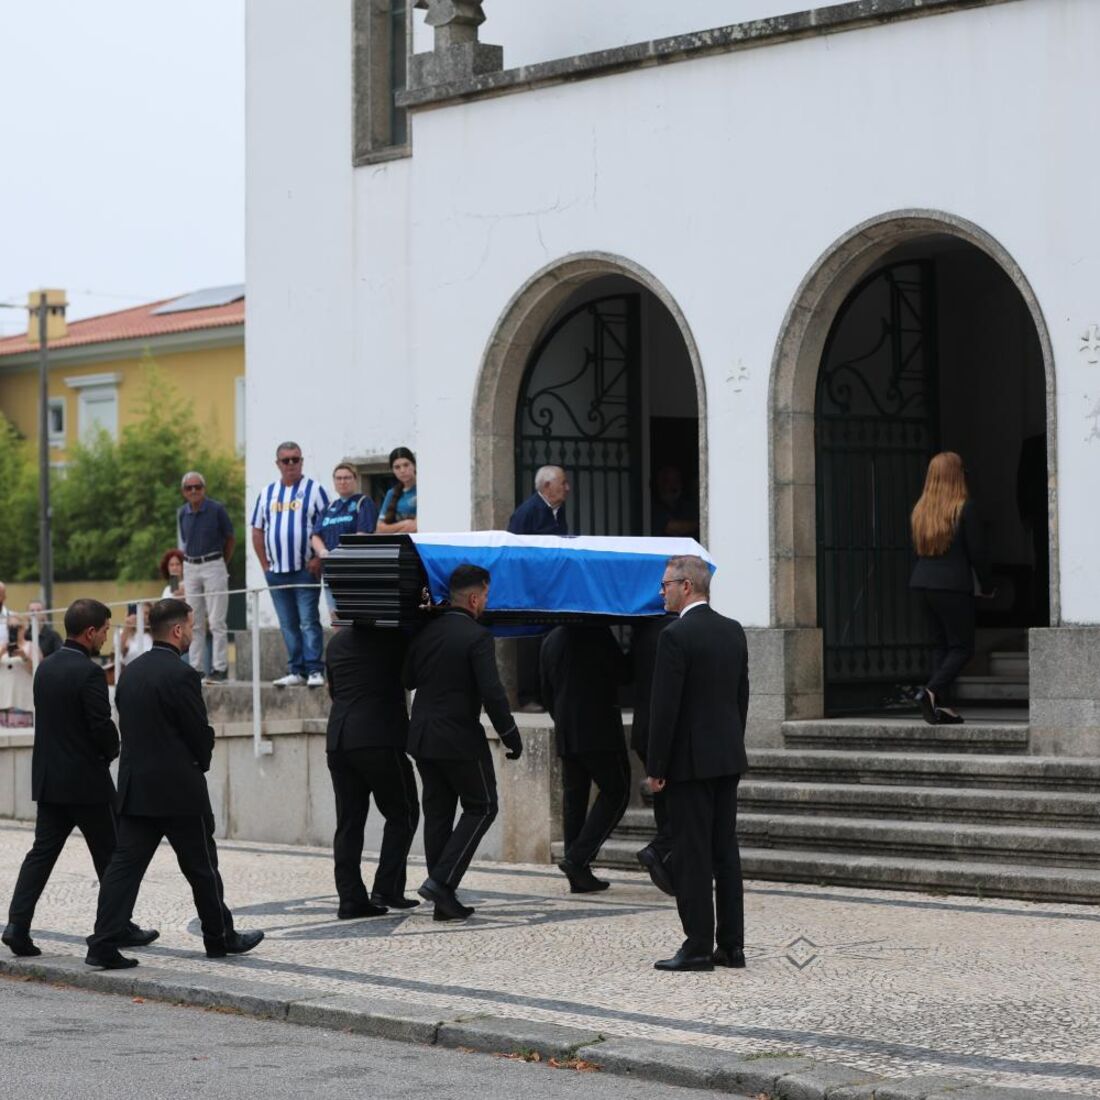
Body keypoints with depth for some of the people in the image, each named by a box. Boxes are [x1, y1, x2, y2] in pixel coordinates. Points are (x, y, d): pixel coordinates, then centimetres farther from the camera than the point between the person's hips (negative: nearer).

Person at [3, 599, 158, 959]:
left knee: (43, 851, 6)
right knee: (110, 855, 7)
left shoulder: (45, 667, 7)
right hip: (86, 781, -7)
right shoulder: (89, 673, -18)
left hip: (48, 778, 7)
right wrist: (112, 750, 1)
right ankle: (120, 926, 16)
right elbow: (102, 726, -22)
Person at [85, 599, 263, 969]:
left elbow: (128, 725, 13)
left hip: (134, 786, 6)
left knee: (125, 864, 2)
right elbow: (201, 734, -12)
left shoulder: (132, 671, 8)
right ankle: (220, 938, 23)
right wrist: (200, 765, 10)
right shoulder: (181, 675, -15)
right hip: (179, 789, -6)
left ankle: (104, 945, -5)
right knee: (201, 866, 9)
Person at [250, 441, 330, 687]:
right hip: (276, 572, 5)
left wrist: (319, 559, -12)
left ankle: (315, 671, -9)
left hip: (305, 570, -5)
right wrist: (265, 564, 7)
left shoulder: (314, 489, 0)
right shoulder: (267, 493, 13)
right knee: (288, 625, 7)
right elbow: (257, 531, 16)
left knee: (309, 622, -8)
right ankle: (296, 671, 12)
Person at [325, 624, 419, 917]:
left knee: (349, 821, 8)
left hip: (338, 741, 6)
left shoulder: (336, 642, 15)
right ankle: (387, 889, -1)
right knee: (402, 814, 7)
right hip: (380, 739, -6)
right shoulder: (392, 638, -6)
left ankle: (351, 898, 3)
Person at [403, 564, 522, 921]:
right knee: (481, 807, 7)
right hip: (460, 739, -7)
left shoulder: (426, 632, 6)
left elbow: (407, 680, 15)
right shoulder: (477, 637, -13)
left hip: (422, 735, 7)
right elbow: (492, 693, -18)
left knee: (437, 813, 10)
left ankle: (444, 902, 10)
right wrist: (511, 736, -10)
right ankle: (441, 880, -7)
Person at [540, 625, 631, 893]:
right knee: (615, 793, 2)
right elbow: (622, 674, -8)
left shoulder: (550, 640, 10)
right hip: (601, 730, -7)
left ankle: (579, 876, 8)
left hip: (566, 734, 7)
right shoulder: (598, 635, -13)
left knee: (573, 798, 9)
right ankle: (578, 859, -10)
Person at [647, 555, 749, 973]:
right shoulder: (734, 632, 9)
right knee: (726, 851, 10)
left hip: (689, 761, -8)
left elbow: (665, 706, -15)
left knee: (692, 856, -4)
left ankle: (698, 947, -2)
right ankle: (731, 945, 12)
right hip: (728, 758, 8)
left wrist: (656, 767, -10)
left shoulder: (676, 636, -15)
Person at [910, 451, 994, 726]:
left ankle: (940, 706, 4)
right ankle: (931, 691, -20)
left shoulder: (919, 510, 7)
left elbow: (917, 549, 12)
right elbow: (977, 551, -7)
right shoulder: (964, 509, -10)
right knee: (962, 646, 1)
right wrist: (987, 585, 5)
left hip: (925, 582, 6)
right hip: (954, 585, -6)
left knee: (942, 644, 13)